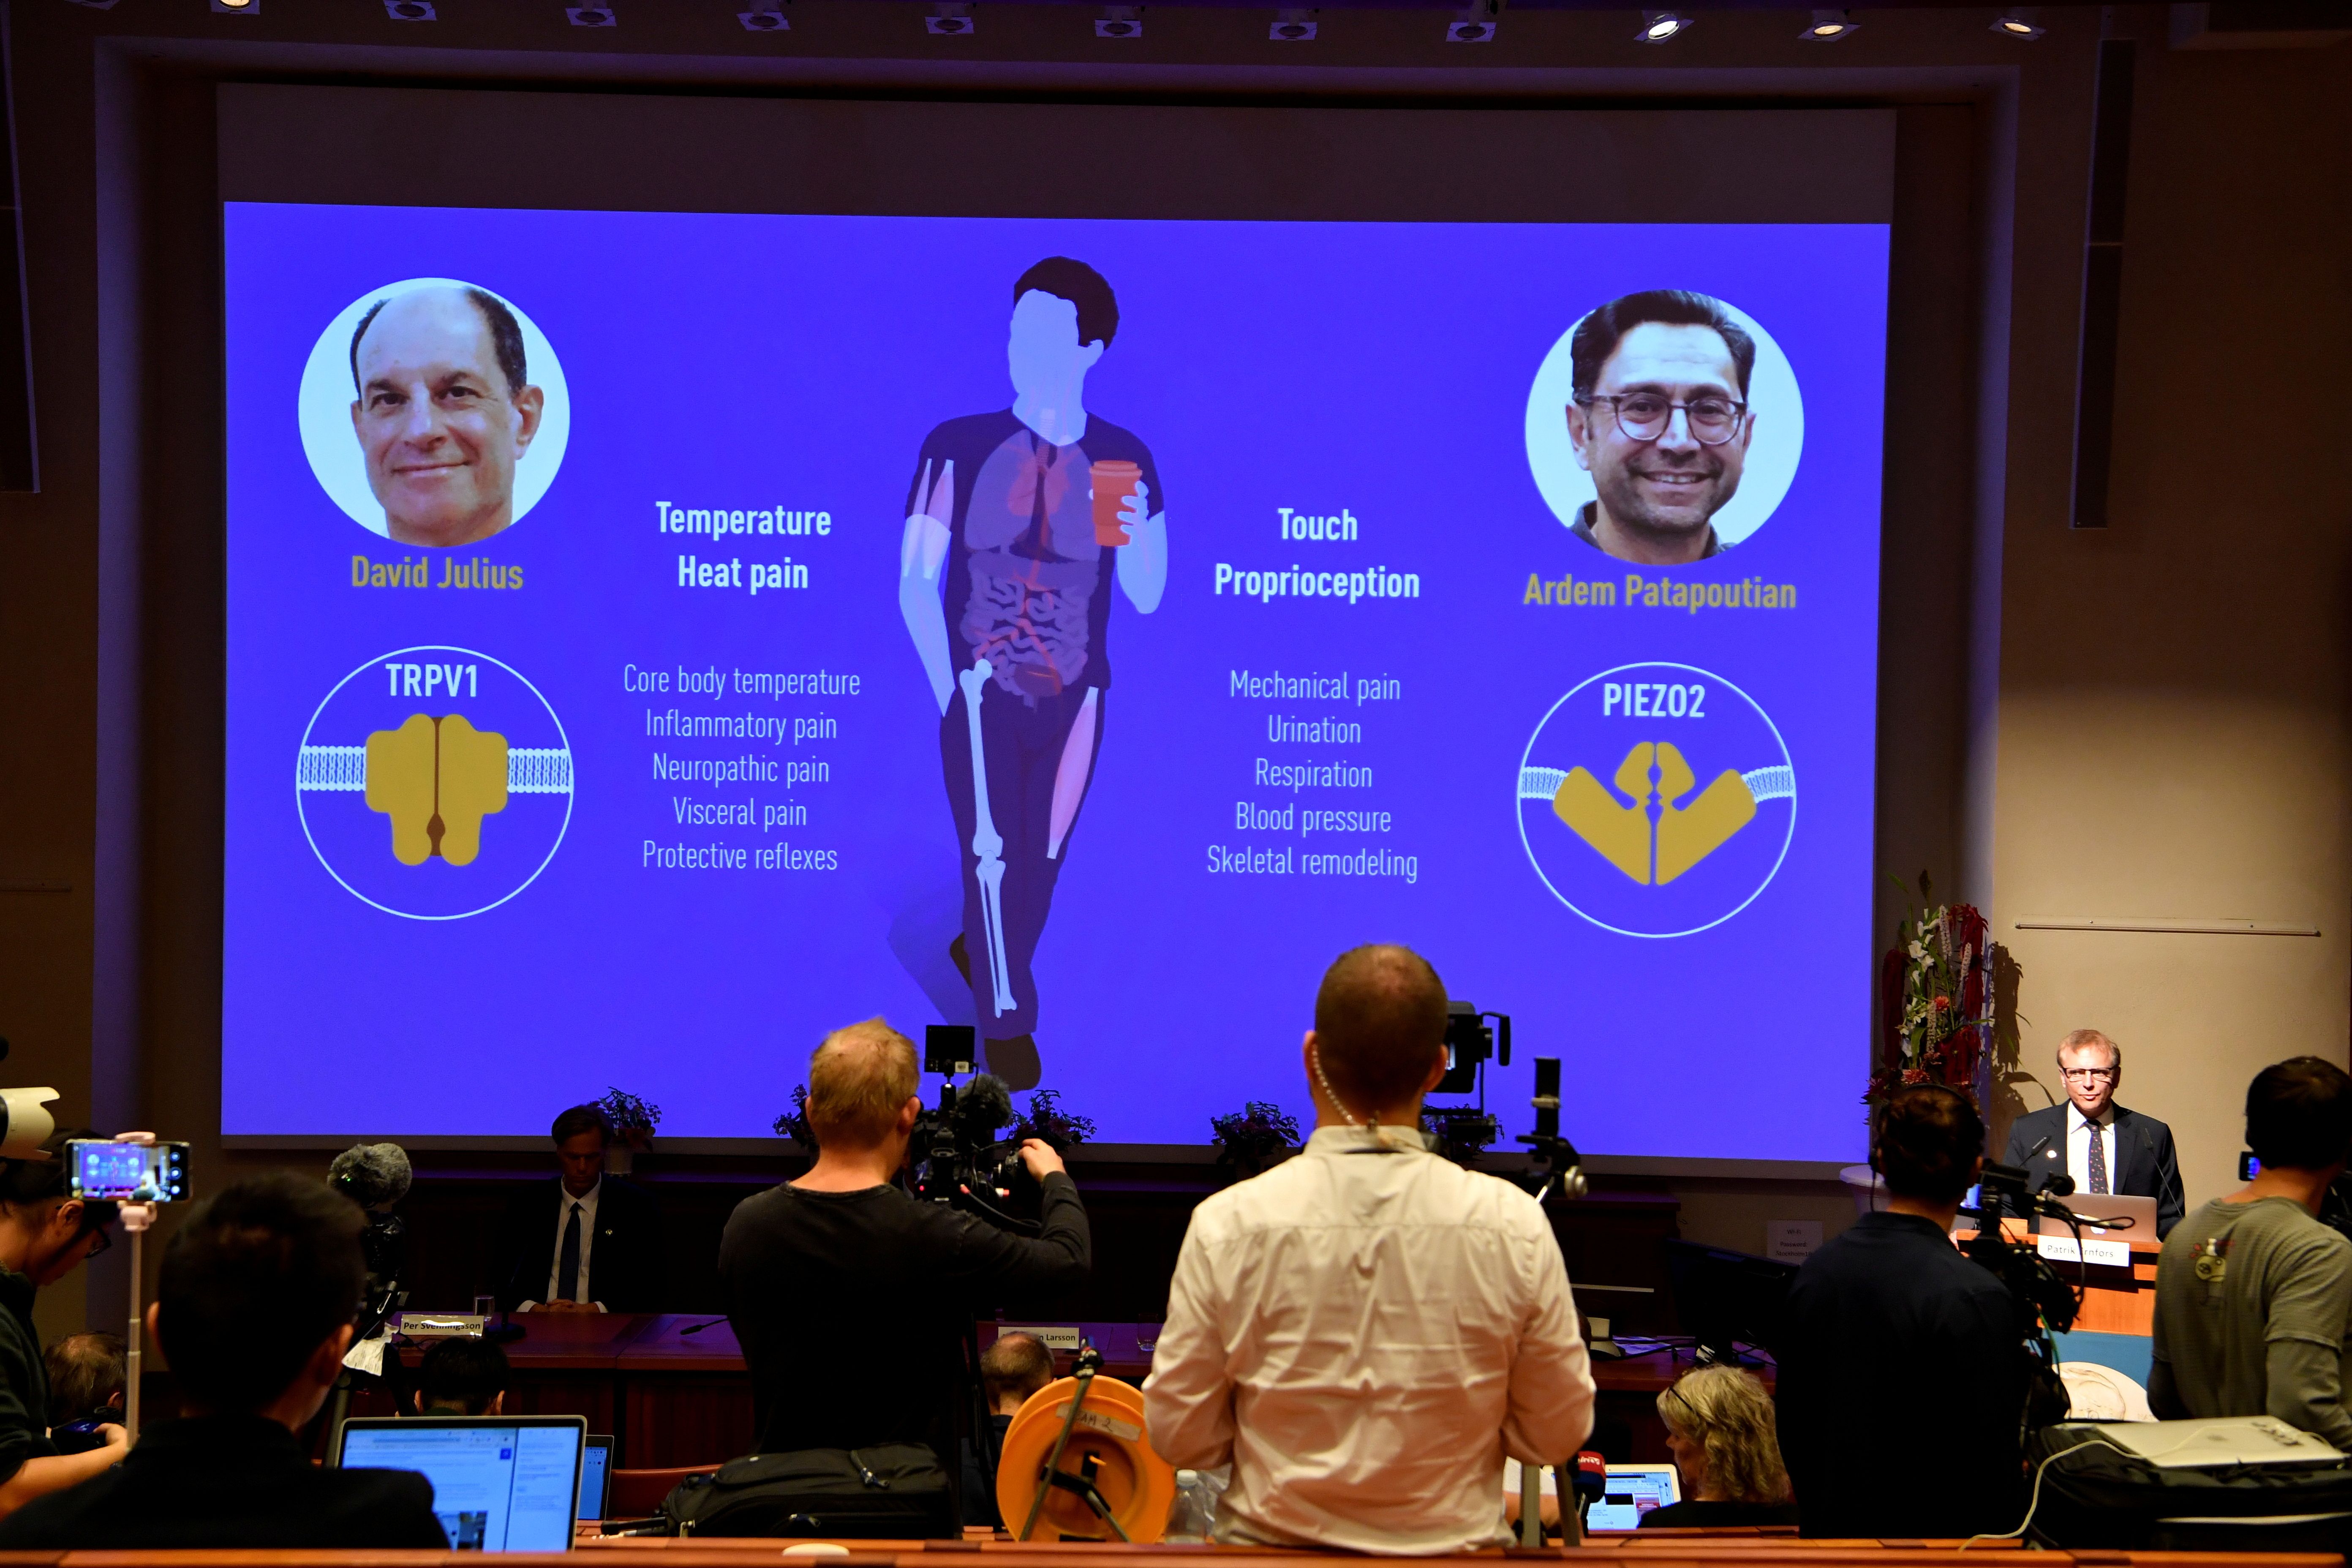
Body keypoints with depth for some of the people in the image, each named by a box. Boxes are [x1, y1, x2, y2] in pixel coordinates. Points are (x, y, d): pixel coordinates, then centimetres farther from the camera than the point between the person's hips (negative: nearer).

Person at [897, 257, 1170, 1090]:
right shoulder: (960, 448, -7)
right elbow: (916, 584, -3)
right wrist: (947, 685, -8)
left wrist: (1136, 534, -22)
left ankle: (982, 951, 43)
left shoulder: (1124, 461, -2)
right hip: (984, 692, -2)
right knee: (991, 849, -6)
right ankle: (1006, 1021, 11)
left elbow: (1146, 598, -2)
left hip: (1074, 699, 3)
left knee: (1042, 858, 14)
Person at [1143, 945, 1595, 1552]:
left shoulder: (1228, 1224, -13)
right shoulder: (1515, 1224, -11)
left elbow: (1179, 1437, -4)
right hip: (1453, 1547, 1)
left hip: (1271, 1546, 0)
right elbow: (1558, 1434, -1)